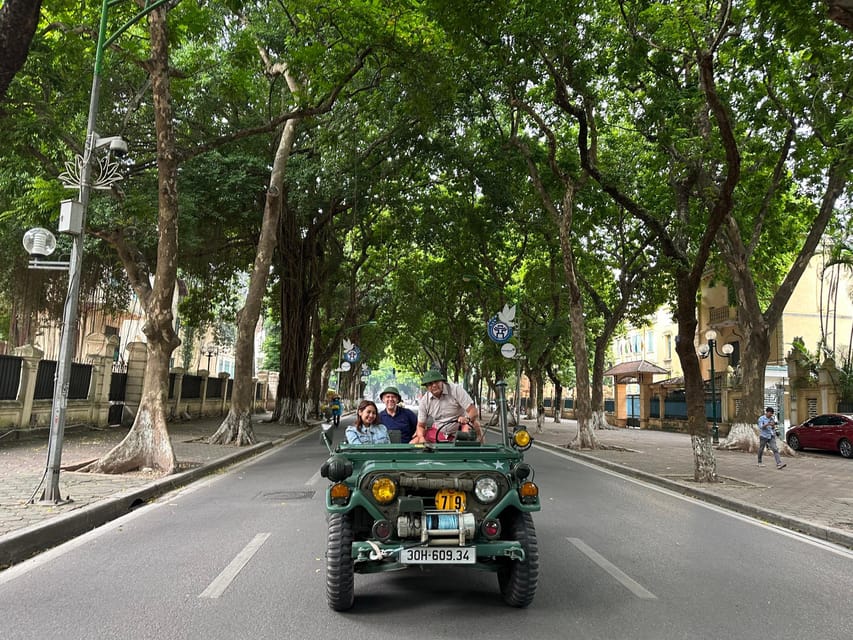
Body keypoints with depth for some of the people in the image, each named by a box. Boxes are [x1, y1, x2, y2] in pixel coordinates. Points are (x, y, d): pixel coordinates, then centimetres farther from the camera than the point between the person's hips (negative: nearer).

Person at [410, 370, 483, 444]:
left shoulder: (456, 390, -16)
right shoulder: (424, 401, -6)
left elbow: (473, 411, -21)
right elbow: (420, 426, 0)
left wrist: (467, 419, -44)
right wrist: (421, 438, -23)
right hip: (438, 431, 3)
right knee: (413, 443, -12)